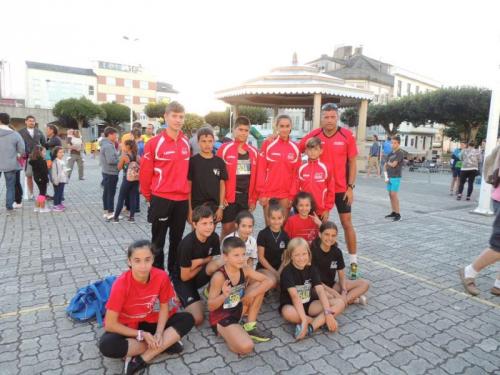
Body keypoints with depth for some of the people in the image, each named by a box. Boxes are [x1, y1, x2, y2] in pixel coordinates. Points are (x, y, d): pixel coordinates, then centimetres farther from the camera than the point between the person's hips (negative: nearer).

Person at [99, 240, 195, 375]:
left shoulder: (161, 277, -20)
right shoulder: (121, 284, -27)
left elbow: (164, 307, -5)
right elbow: (110, 324, -22)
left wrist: (159, 333, -20)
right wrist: (141, 335, -21)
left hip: (149, 322, 3)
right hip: (126, 327, -2)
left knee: (187, 319, -16)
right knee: (106, 345, -35)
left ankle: (142, 360, -19)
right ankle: (164, 345, -17)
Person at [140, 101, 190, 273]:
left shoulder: (186, 143, 5)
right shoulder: (154, 143, -10)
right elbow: (145, 172, -5)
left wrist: (186, 191, 14)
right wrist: (149, 196, 3)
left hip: (182, 199, 5)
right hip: (161, 199, -4)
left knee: (177, 239, 16)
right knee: (158, 241, 8)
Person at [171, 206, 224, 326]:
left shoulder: (214, 237, -13)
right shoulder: (188, 243, -28)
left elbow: (216, 260, -2)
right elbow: (185, 276, -20)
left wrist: (199, 261, -19)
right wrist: (204, 264, -10)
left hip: (199, 274, 4)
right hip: (182, 280, -3)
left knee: (222, 262, -28)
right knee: (198, 319, -18)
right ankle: (179, 295, 8)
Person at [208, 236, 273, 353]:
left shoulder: (245, 270, -9)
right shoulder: (219, 277, -27)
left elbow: (269, 282, -7)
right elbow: (210, 307, -22)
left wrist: (252, 294, -21)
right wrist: (224, 295, -41)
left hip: (238, 309, 7)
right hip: (221, 317, -7)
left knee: (259, 285, -8)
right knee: (246, 347, -28)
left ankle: (250, 326, 4)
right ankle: (223, 332, 3)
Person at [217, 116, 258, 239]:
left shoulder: (253, 152, 8)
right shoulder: (224, 148, -4)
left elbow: (255, 177, 9)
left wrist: (253, 198, 6)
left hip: (246, 197, 4)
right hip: (228, 196, -4)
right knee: (227, 228, 2)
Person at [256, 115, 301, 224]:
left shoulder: (295, 148, 4)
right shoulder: (267, 144, -2)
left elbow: (296, 173, 4)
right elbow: (261, 170, -3)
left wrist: (293, 194, -2)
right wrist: (262, 192, -7)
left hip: (286, 193, 2)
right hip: (268, 192, -2)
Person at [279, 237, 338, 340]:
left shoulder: (311, 269, -3)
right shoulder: (287, 271, -19)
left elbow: (320, 290, -15)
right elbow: (294, 296, -30)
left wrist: (328, 313, -28)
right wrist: (304, 320, -40)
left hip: (309, 304, 5)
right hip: (291, 305, -4)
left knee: (339, 304, -15)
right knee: (287, 313, -41)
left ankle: (311, 327, -29)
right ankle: (321, 322, -19)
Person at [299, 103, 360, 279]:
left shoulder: (347, 136, -7)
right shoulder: (313, 136, -4)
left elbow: (352, 162, -3)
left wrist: (350, 187, -7)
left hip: (341, 188, -1)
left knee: (347, 223, 4)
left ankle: (353, 261, 17)